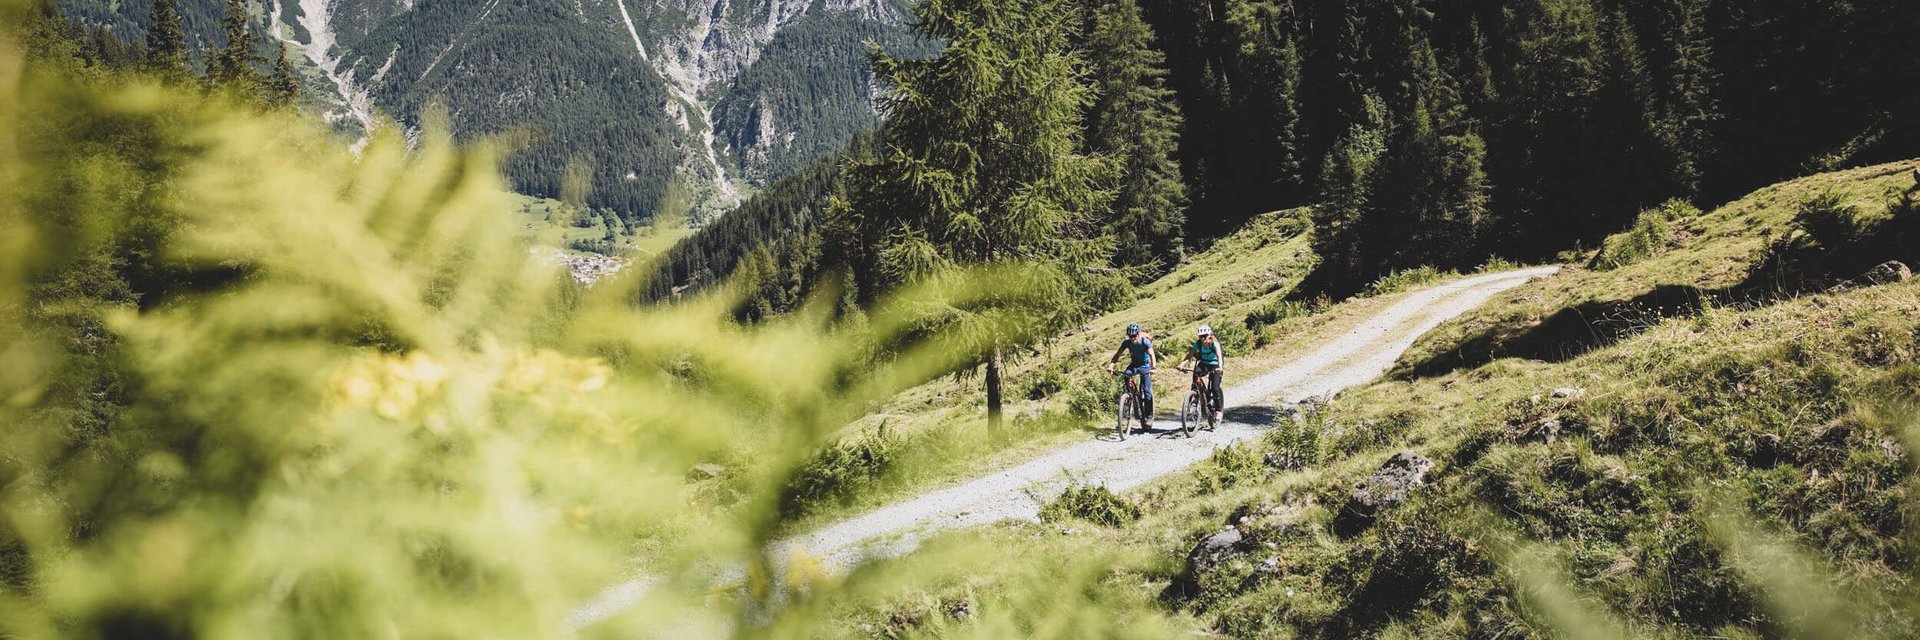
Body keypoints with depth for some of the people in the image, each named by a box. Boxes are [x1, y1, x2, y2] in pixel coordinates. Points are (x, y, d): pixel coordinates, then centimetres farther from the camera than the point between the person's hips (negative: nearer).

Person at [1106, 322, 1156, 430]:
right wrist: (1111, 365, -36)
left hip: (1145, 366, -3)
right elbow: (1117, 354, -19)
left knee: (1146, 390, -13)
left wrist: (1153, 368, -51)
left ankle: (1149, 416, -5)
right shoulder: (1126, 342, -16)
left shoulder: (1145, 341, -25)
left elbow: (1152, 354, -34)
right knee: (1125, 375, -31)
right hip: (1134, 364, 3)